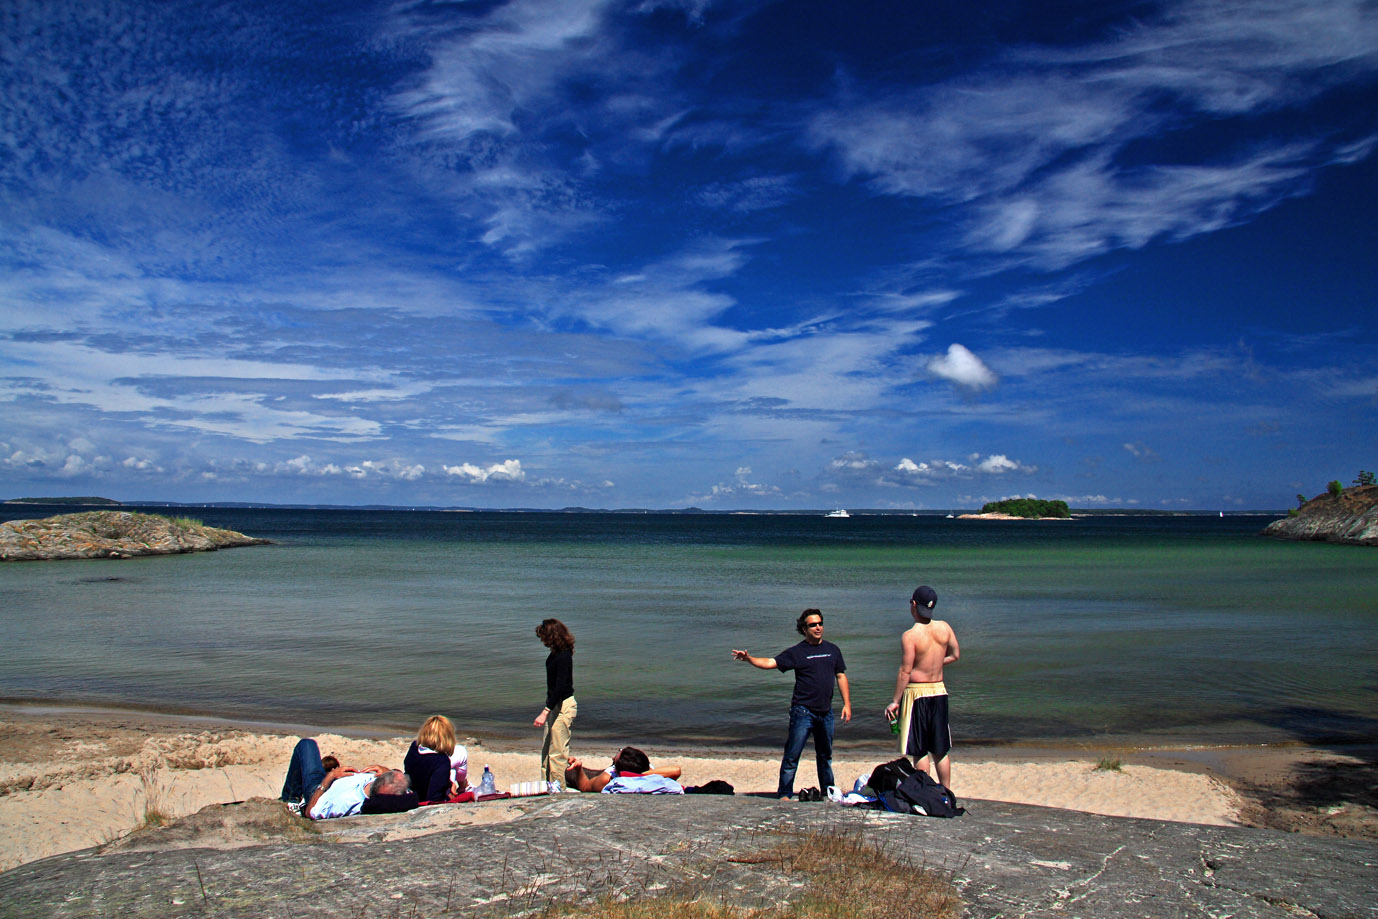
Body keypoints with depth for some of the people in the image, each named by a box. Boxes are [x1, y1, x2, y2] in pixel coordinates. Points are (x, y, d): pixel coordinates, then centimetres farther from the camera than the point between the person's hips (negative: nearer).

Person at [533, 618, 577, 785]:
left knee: (557, 751, -3)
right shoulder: (555, 653, 6)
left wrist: (545, 712, -31)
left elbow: (560, 688, -27)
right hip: (554, 704, 10)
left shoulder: (564, 657, -23)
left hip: (563, 706, -10)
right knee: (546, 748, 17)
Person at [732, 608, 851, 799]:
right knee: (792, 756, -4)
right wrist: (748, 659, -28)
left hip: (826, 712, 4)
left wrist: (847, 704, 8)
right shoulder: (796, 652, -3)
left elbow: (841, 676, 15)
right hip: (803, 711, -4)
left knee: (825, 755, 17)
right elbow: (770, 663, -11)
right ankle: (785, 794, 5)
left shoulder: (833, 650, 10)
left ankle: (829, 792, 32)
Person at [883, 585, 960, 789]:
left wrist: (895, 701, -9)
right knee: (940, 749, 15)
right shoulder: (944, 627, -1)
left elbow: (905, 671, -16)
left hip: (916, 691, -5)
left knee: (919, 750, 3)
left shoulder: (910, 635, -16)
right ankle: (946, 792, 20)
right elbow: (955, 655, 11)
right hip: (939, 690, 5)